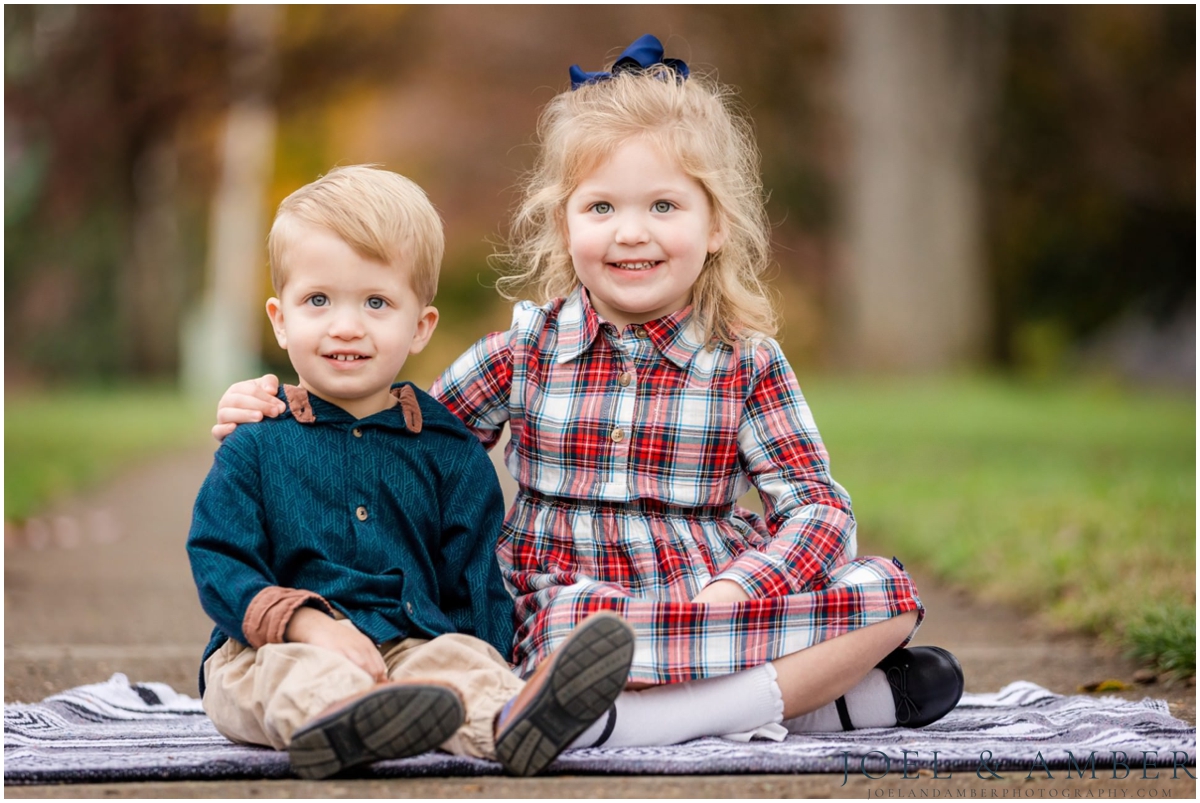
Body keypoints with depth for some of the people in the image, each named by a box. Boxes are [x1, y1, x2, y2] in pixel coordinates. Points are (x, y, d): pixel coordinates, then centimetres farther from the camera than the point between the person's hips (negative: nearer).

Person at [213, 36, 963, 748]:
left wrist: (731, 596, -21)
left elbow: (817, 507, -2)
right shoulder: (525, 352, 6)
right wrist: (276, 418, -1)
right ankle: (810, 690, -24)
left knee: (887, 592, -20)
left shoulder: (747, 362, 5)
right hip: (568, 610, -2)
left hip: (714, 599, 2)